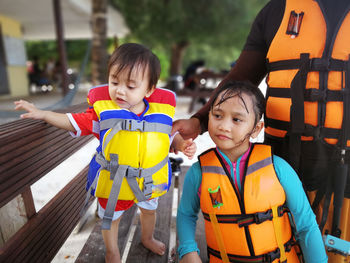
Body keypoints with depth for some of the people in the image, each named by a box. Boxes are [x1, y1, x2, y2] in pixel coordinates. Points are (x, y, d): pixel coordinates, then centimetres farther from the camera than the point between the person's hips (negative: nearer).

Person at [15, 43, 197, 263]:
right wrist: (43, 114, -12)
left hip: (150, 179, 3)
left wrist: (181, 144, -18)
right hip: (113, 181, -2)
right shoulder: (103, 109, -19)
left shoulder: (161, 111, -14)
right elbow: (78, 123, -6)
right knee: (111, 218, 22)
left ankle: (147, 238, 63)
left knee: (149, 210, 29)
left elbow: (168, 136, 0)